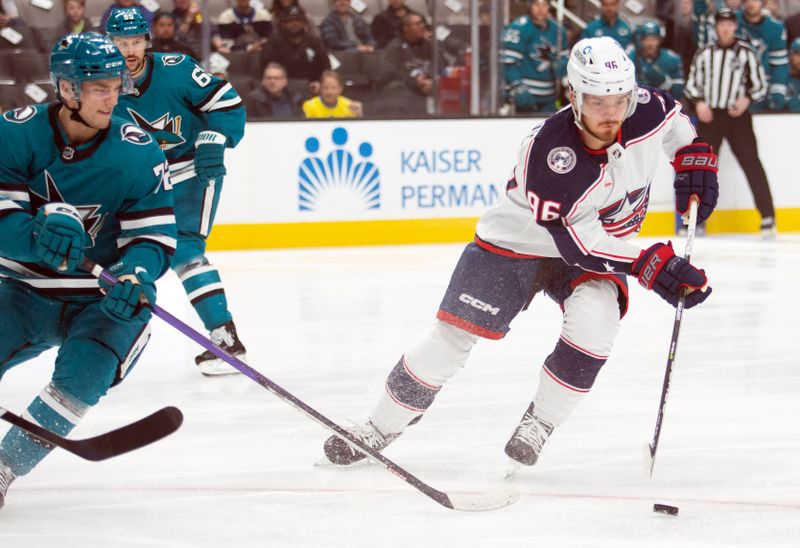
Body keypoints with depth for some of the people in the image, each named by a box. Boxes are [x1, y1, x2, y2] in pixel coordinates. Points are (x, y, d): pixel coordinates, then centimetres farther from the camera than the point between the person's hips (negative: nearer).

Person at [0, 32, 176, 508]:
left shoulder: (139, 153, -11)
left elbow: (153, 236, -10)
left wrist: (134, 277, -32)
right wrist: (39, 234, -39)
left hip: (103, 300, -1)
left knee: (82, 377, -28)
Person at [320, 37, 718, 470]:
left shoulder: (647, 112, -21)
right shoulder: (547, 152, -35)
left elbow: (674, 118, 8)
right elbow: (578, 242, -32)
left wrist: (695, 160, -5)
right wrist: (652, 265, -34)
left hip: (603, 240, 3)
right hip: (519, 241, -3)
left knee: (593, 321, -26)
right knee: (453, 333, -7)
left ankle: (538, 423, -5)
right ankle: (381, 427, 12)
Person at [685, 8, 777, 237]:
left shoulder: (747, 53, 3)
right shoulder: (704, 54, 10)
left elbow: (760, 85, 5)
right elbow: (692, 83, 14)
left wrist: (747, 99, -13)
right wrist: (699, 102, -4)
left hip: (737, 115, -2)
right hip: (709, 115, 2)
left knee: (751, 164, -8)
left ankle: (767, 217, -8)